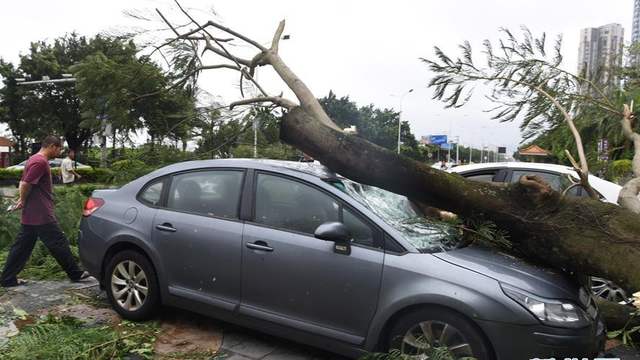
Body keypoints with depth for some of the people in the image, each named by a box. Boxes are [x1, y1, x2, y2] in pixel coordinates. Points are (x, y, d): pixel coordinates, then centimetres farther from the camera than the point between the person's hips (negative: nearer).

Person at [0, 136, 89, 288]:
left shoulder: (34, 159, 16)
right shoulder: (41, 162, -17)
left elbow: (24, 183, 19)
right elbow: (26, 185, -22)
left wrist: (23, 201, 7)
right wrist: (23, 201, -6)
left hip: (30, 215, 10)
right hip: (41, 214, -10)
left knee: (22, 246, 13)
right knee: (59, 243, -2)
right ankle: (75, 274, 6)